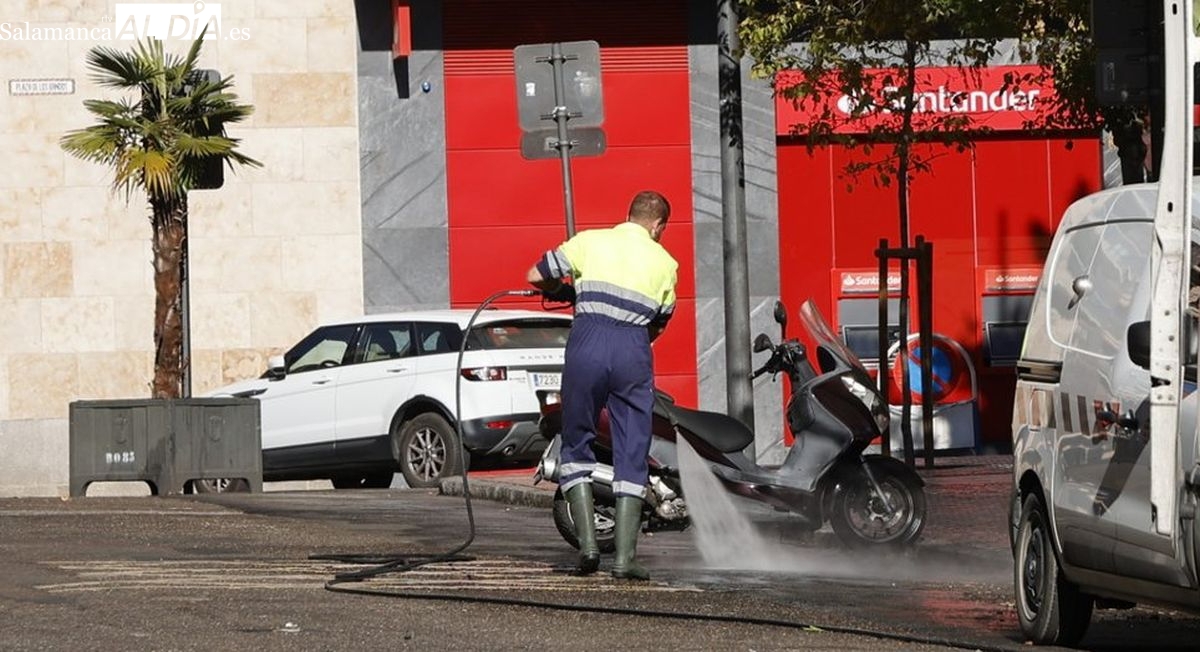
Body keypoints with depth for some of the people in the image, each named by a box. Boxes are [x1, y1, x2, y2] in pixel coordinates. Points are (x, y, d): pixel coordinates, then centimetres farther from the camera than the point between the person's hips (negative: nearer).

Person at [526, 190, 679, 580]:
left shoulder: (590, 241, 10)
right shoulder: (665, 262, 13)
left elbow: (536, 276, 12)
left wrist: (563, 291, 33)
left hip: (588, 342, 0)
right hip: (634, 350, 0)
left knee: (576, 445, 13)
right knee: (631, 456, 5)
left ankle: (587, 542, 0)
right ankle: (624, 558, -1)